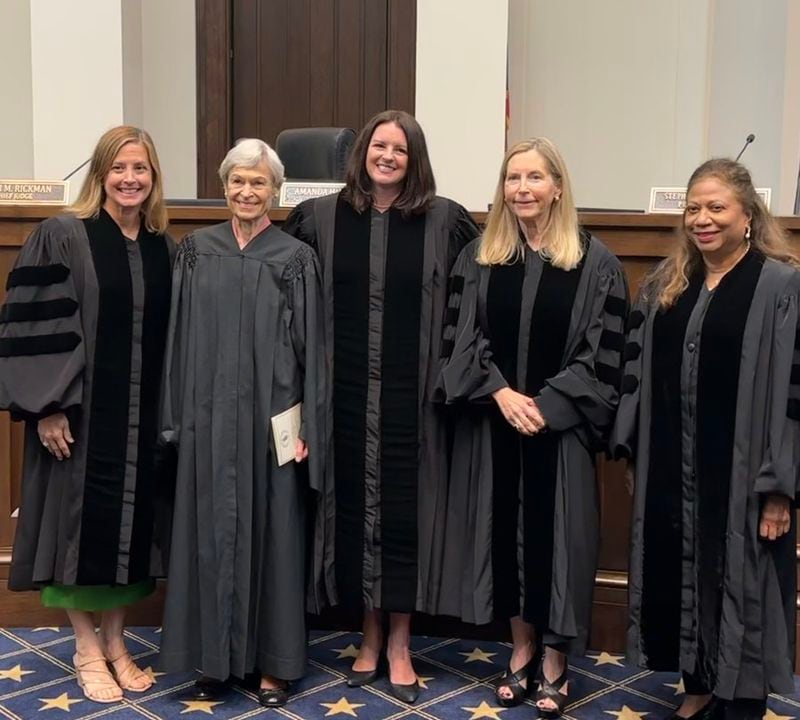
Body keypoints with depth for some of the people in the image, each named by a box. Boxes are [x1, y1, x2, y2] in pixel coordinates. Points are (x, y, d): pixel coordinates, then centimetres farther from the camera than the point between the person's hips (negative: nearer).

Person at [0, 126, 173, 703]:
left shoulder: (163, 247, 8)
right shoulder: (63, 236, -7)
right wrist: (47, 406, -16)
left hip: (143, 414, 5)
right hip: (80, 411, -4)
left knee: (131, 523, 11)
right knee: (84, 524, 3)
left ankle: (115, 641, 26)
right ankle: (87, 650, 19)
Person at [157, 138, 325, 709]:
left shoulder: (296, 258, -1)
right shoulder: (196, 251, 6)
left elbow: (310, 346, -2)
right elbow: (179, 336, 7)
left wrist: (305, 426, -7)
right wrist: (177, 415, 4)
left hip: (270, 416, -2)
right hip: (208, 415, 3)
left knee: (270, 529, 4)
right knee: (209, 529, 8)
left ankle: (274, 660, 17)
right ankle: (214, 653, 22)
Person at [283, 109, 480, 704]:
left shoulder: (445, 220, -1)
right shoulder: (321, 216, 3)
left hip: (411, 393, -2)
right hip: (348, 390, 2)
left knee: (404, 507, 4)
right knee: (355, 504, 8)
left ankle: (400, 643, 19)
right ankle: (370, 635, 25)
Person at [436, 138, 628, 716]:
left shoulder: (596, 263, -4)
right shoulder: (478, 257, 5)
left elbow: (604, 353, -6)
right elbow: (460, 339, 2)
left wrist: (546, 406, -14)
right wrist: (500, 393, -13)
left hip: (561, 426, -2)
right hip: (491, 423, 3)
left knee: (554, 532, 2)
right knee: (505, 529, 9)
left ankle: (554, 662, 17)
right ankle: (522, 649, 25)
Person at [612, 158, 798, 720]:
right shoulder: (664, 285, 9)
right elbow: (637, 369, 13)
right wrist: (633, 449, 9)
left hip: (740, 476, -5)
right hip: (671, 471, 6)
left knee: (739, 586, 5)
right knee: (681, 579, 15)